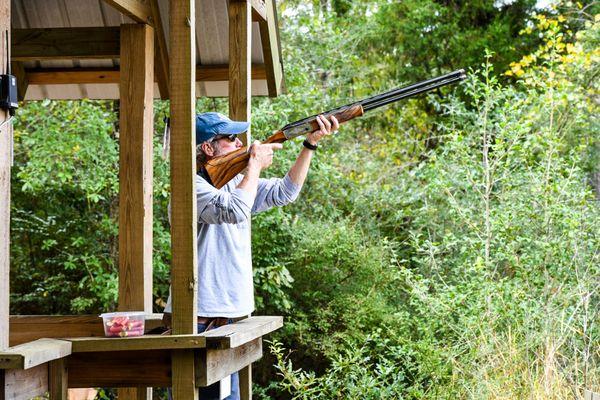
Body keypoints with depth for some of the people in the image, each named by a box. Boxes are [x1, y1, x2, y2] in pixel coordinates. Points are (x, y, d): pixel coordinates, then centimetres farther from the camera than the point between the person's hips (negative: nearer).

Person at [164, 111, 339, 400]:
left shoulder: (236, 182, 14)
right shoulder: (191, 184, -12)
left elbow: (284, 192, 18)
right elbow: (234, 210, -27)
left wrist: (311, 143, 9)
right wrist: (255, 163, -13)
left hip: (230, 318, 9)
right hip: (198, 322, -9)